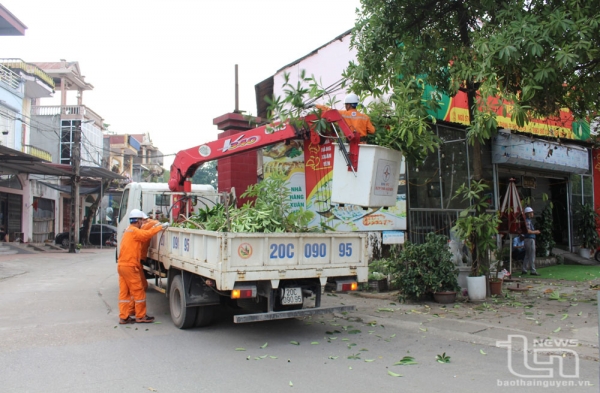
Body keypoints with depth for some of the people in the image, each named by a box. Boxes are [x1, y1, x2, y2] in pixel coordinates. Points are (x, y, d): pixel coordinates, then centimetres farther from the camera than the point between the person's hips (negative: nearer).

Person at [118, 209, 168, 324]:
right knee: (138, 291, 0)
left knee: (124, 292, 10)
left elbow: (143, 237, 13)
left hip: (121, 265, 10)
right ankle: (140, 316, 8)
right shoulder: (134, 231, -12)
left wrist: (155, 228, 6)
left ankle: (123, 317, 13)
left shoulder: (128, 231, 20)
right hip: (130, 266, -10)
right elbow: (147, 234, -27)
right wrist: (160, 227, -21)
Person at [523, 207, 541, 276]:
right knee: (532, 256, -7)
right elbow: (528, 231, -22)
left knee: (527, 255, 12)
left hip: (528, 240, 10)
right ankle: (533, 271, -5)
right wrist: (535, 232, -9)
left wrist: (535, 231, 16)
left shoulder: (529, 220, 18)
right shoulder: (528, 221, -14)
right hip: (530, 239, -10)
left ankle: (524, 270, 15)